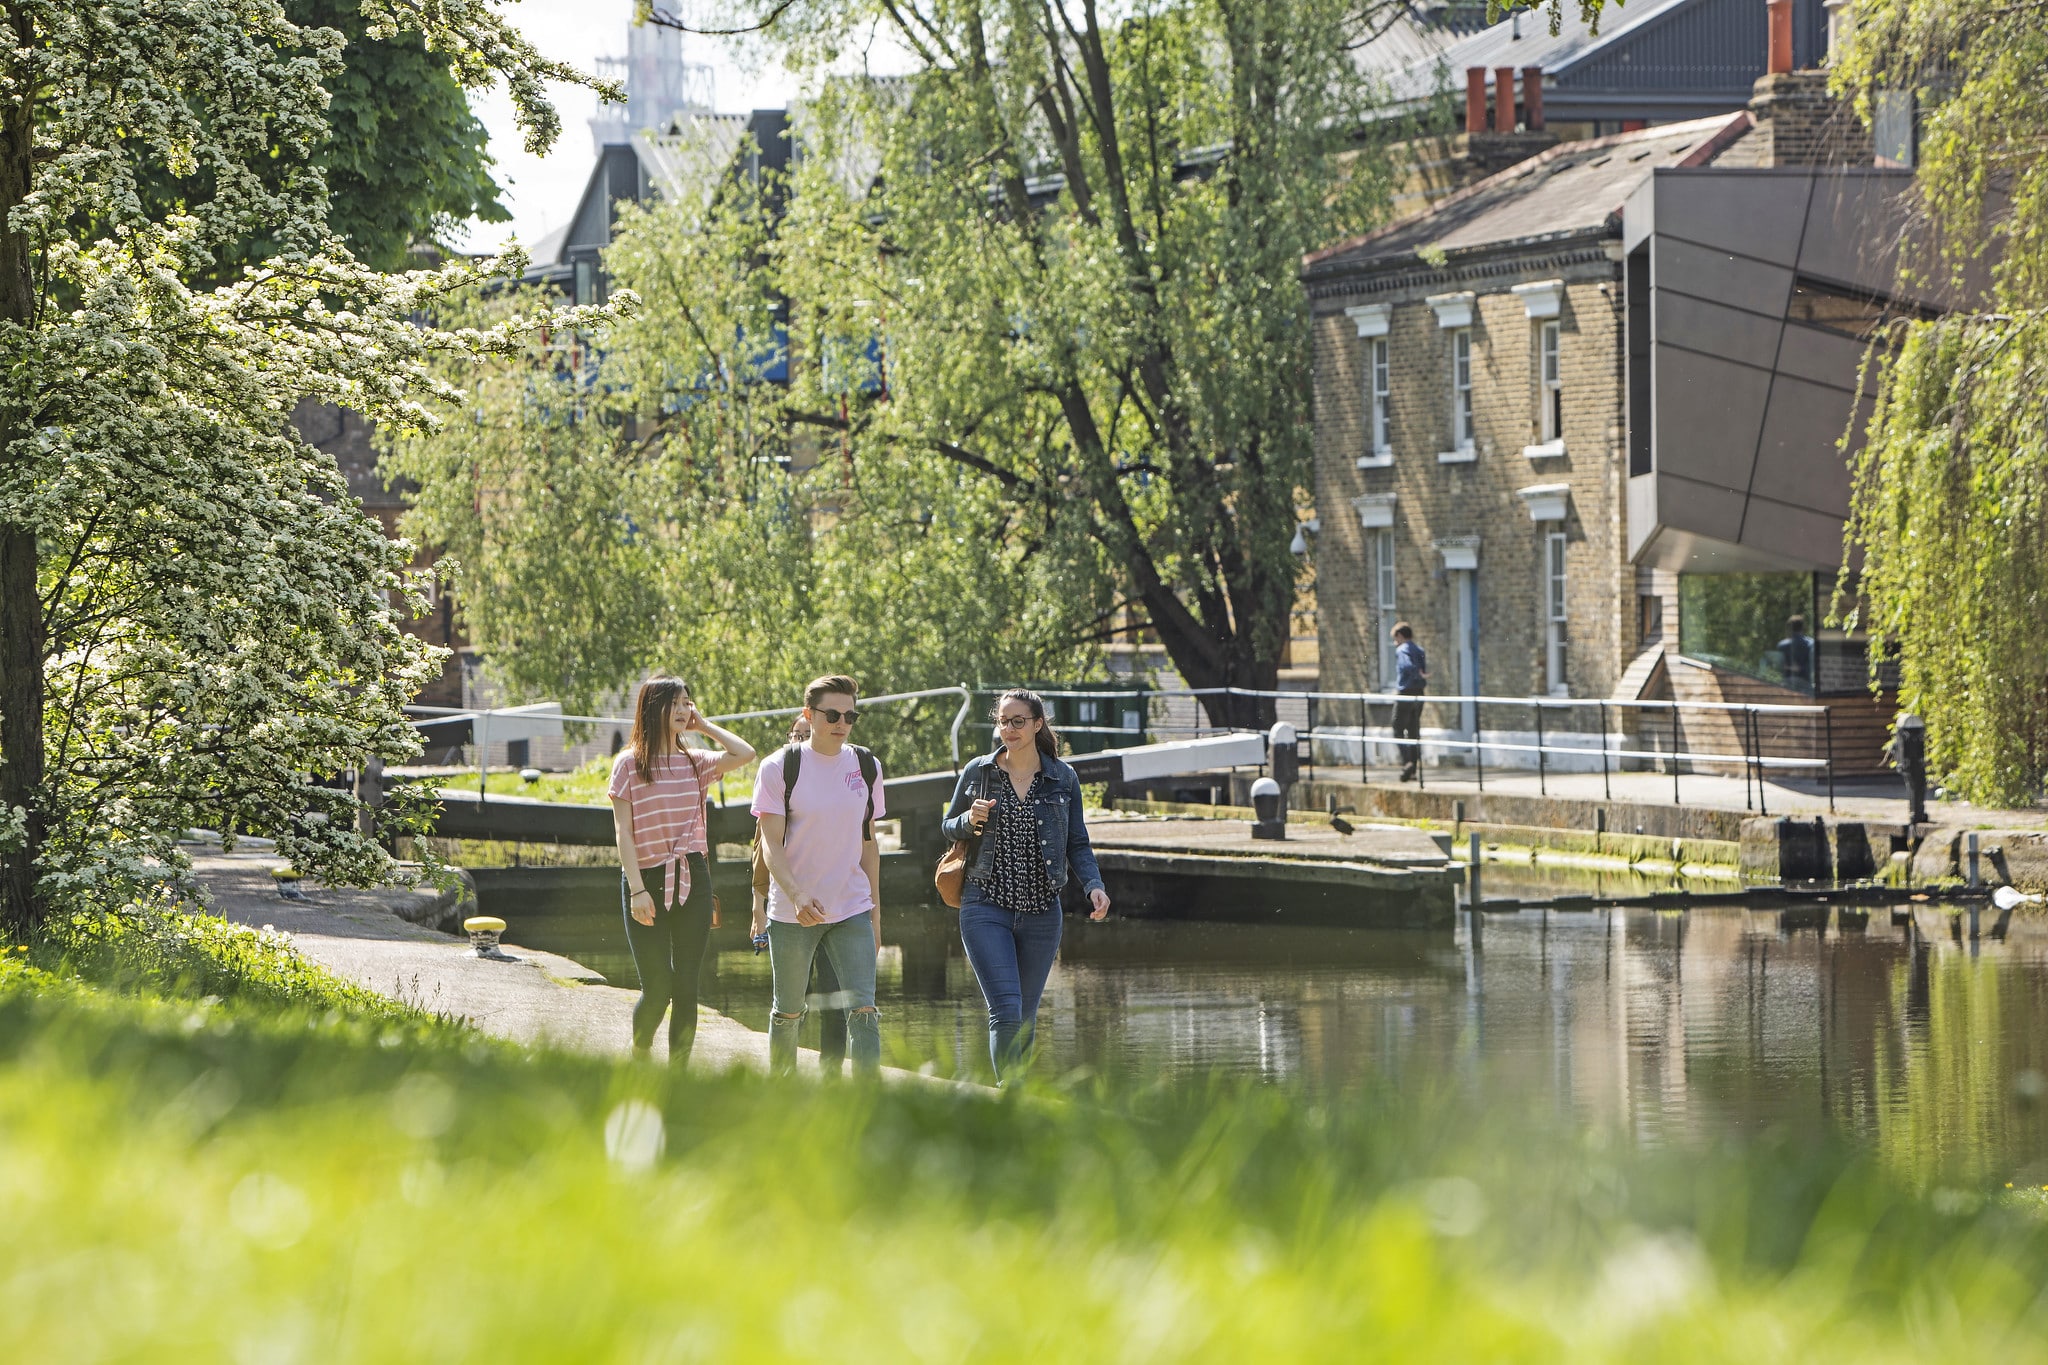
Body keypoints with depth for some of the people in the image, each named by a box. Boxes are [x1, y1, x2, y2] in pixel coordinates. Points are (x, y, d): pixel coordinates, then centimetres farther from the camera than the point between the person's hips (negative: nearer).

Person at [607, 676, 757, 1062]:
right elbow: (623, 832, -4)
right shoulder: (629, 764, 0)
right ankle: (639, 1058, 22)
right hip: (647, 879, -3)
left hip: (692, 880, 3)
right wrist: (637, 889, -13)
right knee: (657, 990, -5)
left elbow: (745, 754, -6)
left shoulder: (695, 762, 10)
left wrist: (703, 725, 5)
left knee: (686, 987, 0)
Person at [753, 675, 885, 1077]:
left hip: (852, 911, 2)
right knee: (788, 1013, 8)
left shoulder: (866, 767, 7)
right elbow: (771, 844, -10)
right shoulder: (780, 767, -6)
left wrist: (875, 913, 13)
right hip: (791, 913, -2)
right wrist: (797, 896, -26)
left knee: (863, 1010, -10)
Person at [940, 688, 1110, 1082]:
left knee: (1026, 1020, 8)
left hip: (1041, 913, 2)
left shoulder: (1063, 779, 5)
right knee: (1006, 1012, -16)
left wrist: (1093, 885, -9)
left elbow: (1078, 844, 9)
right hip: (986, 909, -2)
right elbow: (948, 828, 14)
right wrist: (970, 821, -9)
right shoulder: (977, 773, 4)